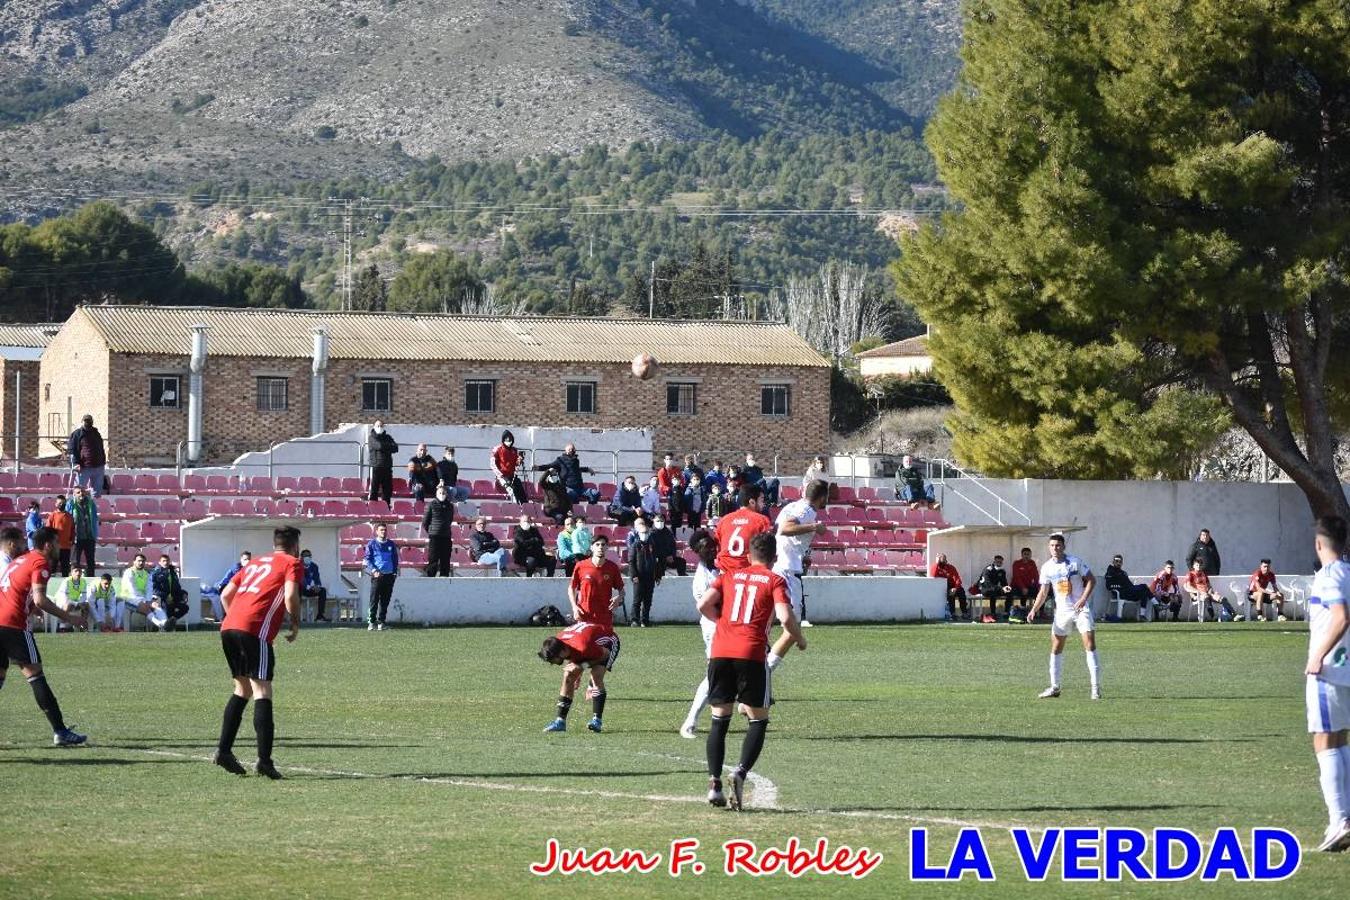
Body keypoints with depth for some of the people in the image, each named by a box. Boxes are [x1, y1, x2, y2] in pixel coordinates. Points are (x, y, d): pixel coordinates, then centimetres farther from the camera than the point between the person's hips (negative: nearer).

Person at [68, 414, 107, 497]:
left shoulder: (96, 433, 19)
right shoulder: (76, 434, 1)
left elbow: (101, 450, 28)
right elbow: (72, 450, -6)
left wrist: (103, 461, 20)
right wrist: (75, 463, -17)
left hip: (98, 466, 5)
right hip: (83, 468, -5)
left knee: (97, 491, 9)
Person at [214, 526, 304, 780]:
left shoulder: (254, 563, 28)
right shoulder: (293, 563, 9)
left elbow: (225, 594, 23)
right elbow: (290, 596, -8)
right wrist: (296, 626, 4)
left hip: (228, 628, 7)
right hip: (255, 630, -7)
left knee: (242, 689, 19)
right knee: (262, 691, -7)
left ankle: (223, 750, 13)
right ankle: (264, 760, -15)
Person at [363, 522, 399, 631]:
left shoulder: (391, 544, 15)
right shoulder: (371, 544, 5)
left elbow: (395, 559, 20)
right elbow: (367, 559, 1)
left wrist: (395, 572, 7)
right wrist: (374, 570, -13)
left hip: (389, 576, 4)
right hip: (377, 576, -4)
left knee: (385, 601, 4)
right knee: (374, 600, -7)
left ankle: (381, 621, 9)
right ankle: (371, 622, -6)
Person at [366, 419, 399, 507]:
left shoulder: (388, 437, 17)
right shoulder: (371, 437, 4)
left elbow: (395, 448, 4)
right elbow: (379, 446, -13)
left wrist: (384, 447, -7)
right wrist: (389, 446, 1)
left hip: (387, 467, 4)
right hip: (375, 466, -4)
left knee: (388, 490, 3)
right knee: (374, 489, -7)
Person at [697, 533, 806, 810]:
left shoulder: (729, 576, 17)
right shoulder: (775, 581, 7)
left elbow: (704, 604, 6)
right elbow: (785, 617, -7)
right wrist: (800, 639, 12)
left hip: (720, 652, 3)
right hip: (751, 654, -3)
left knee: (719, 719, 11)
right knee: (758, 719, 8)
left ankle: (714, 784, 2)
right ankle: (741, 771, -14)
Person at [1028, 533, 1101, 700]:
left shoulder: (1075, 562, -8)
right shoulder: (1047, 567, 1)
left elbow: (1091, 580, -3)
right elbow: (1043, 592, 6)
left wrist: (1083, 599, -17)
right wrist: (1034, 610, -8)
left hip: (1081, 609, -4)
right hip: (1061, 610, 4)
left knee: (1090, 644, -12)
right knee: (1056, 648, 4)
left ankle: (1096, 687, -10)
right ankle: (1054, 688, 14)